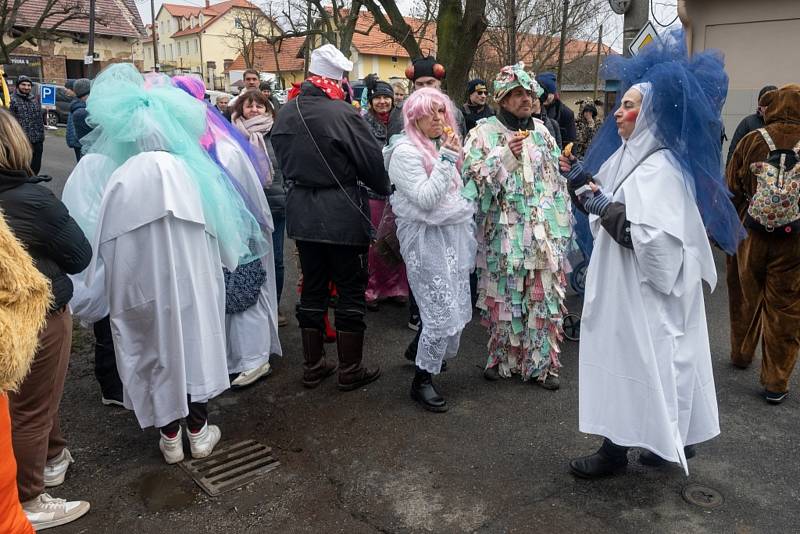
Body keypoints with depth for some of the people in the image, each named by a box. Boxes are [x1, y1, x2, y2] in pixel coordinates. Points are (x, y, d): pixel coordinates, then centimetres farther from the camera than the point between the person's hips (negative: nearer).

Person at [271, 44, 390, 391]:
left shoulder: (286, 113, 3)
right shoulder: (342, 113, -18)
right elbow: (372, 161, -11)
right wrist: (384, 189, 8)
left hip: (301, 213, 6)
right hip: (342, 213, -6)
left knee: (312, 287, 15)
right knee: (350, 290, 6)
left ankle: (313, 366, 24)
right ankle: (350, 370, 15)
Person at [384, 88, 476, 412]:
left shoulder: (443, 145, 13)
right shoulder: (406, 152, -12)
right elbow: (425, 199, -21)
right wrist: (446, 159, -20)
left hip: (452, 233, 8)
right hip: (427, 238, -8)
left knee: (454, 306, 10)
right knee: (443, 312, -7)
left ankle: (419, 348, 36)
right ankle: (422, 381, 9)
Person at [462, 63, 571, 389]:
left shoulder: (542, 132, 13)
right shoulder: (484, 134, 0)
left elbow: (555, 180, 17)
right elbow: (473, 179, -9)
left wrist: (560, 226, 13)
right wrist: (505, 156, -18)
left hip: (543, 230, 3)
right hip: (504, 232, -3)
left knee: (543, 295, 3)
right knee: (505, 295, 3)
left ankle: (541, 362, 14)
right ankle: (502, 358, 20)